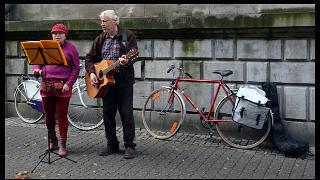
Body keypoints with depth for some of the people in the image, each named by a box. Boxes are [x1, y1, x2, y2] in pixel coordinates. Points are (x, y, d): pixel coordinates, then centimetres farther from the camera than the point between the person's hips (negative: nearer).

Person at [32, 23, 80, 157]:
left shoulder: (70, 48, 3)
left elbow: (76, 68, -1)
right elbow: (36, 61, 18)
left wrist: (69, 84, -10)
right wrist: (36, 70, -5)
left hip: (63, 87, -4)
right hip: (46, 85, 4)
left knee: (62, 115, -2)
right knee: (48, 115, 11)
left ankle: (62, 145, 8)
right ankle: (52, 141, 29)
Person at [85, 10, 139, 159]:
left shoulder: (128, 36, -3)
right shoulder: (100, 39, 12)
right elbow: (89, 58, 12)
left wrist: (126, 61, -35)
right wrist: (91, 73, -4)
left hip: (124, 81, -5)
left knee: (126, 114, -4)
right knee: (108, 114, 8)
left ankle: (129, 146, 6)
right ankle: (112, 145, 20)